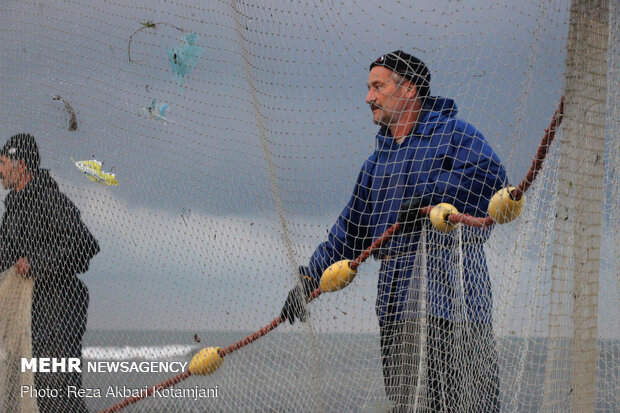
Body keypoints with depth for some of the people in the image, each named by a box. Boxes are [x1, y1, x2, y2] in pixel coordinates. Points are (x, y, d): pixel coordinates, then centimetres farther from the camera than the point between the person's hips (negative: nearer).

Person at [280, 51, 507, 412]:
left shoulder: (453, 133, 3)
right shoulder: (377, 161, 25)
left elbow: (490, 176, -16)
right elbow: (350, 232, 24)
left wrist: (428, 196, -17)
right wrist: (308, 279, 14)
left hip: (449, 288, -7)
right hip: (396, 298, 7)